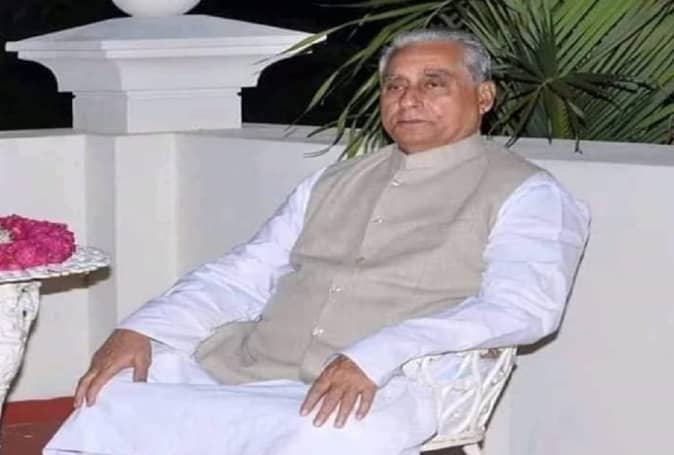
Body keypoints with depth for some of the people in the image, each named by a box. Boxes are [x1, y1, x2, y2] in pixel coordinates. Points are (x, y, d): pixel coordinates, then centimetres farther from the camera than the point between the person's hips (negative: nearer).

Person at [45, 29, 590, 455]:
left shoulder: (524, 194, 4)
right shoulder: (336, 182, 25)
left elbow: (519, 307, -13)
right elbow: (244, 274, 23)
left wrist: (376, 357, -26)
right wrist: (142, 329, 4)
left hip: (375, 393, -6)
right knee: (110, 392, -15)